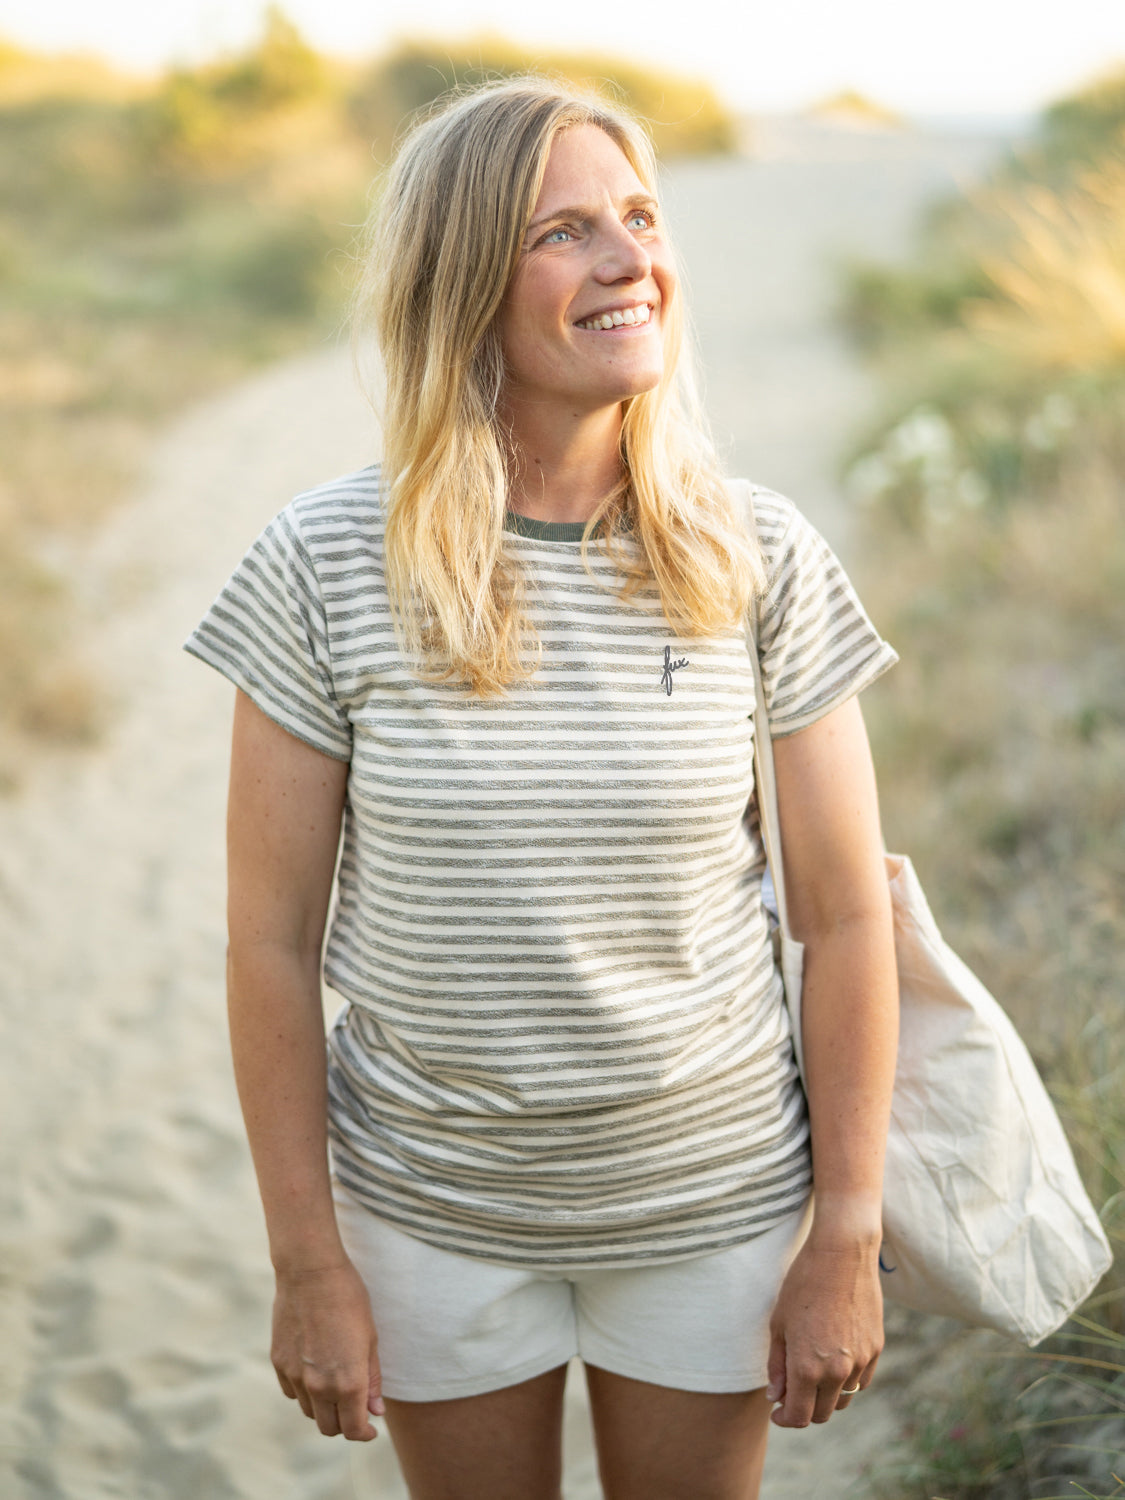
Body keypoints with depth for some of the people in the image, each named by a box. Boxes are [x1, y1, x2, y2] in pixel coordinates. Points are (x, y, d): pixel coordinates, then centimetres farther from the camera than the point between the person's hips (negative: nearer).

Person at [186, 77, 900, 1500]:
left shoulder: (761, 565, -10)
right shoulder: (324, 568, -14)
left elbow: (846, 915, -5)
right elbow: (271, 938, -8)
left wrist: (846, 1239, -4)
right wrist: (308, 1262, -5)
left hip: (713, 1197, 1)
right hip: (435, 1210, 0)